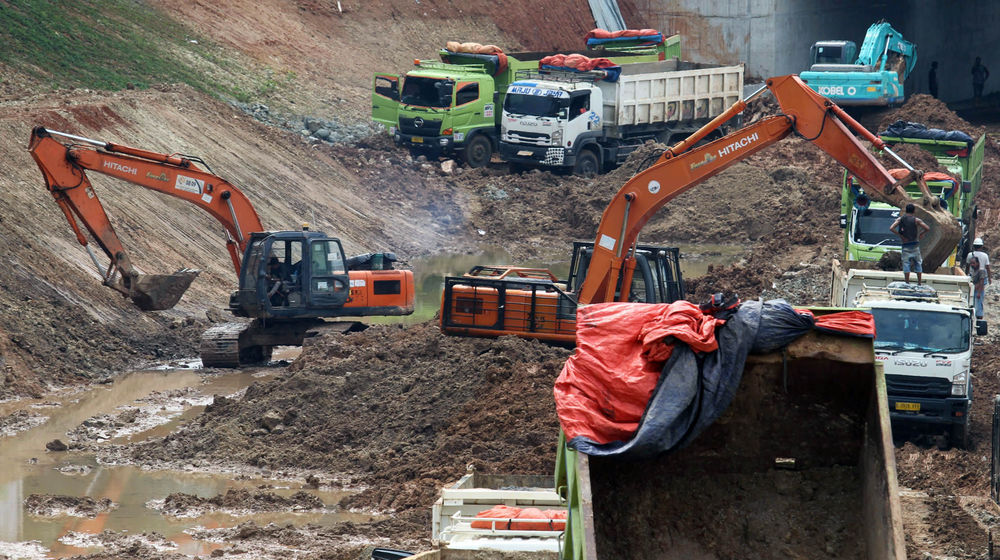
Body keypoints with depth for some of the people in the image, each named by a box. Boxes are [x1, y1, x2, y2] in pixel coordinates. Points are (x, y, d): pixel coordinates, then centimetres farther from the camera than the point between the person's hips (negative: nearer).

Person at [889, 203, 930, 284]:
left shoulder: (900, 219, 1)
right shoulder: (916, 220, -4)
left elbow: (891, 228, -10)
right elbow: (928, 228, -12)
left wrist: (900, 235, -4)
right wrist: (921, 234, 4)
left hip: (905, 245, 0)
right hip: (915, 245, 0)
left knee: (906, 263, 2)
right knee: (918, 264, 10)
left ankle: (907, 283, -3)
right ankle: (919, 283, 10)